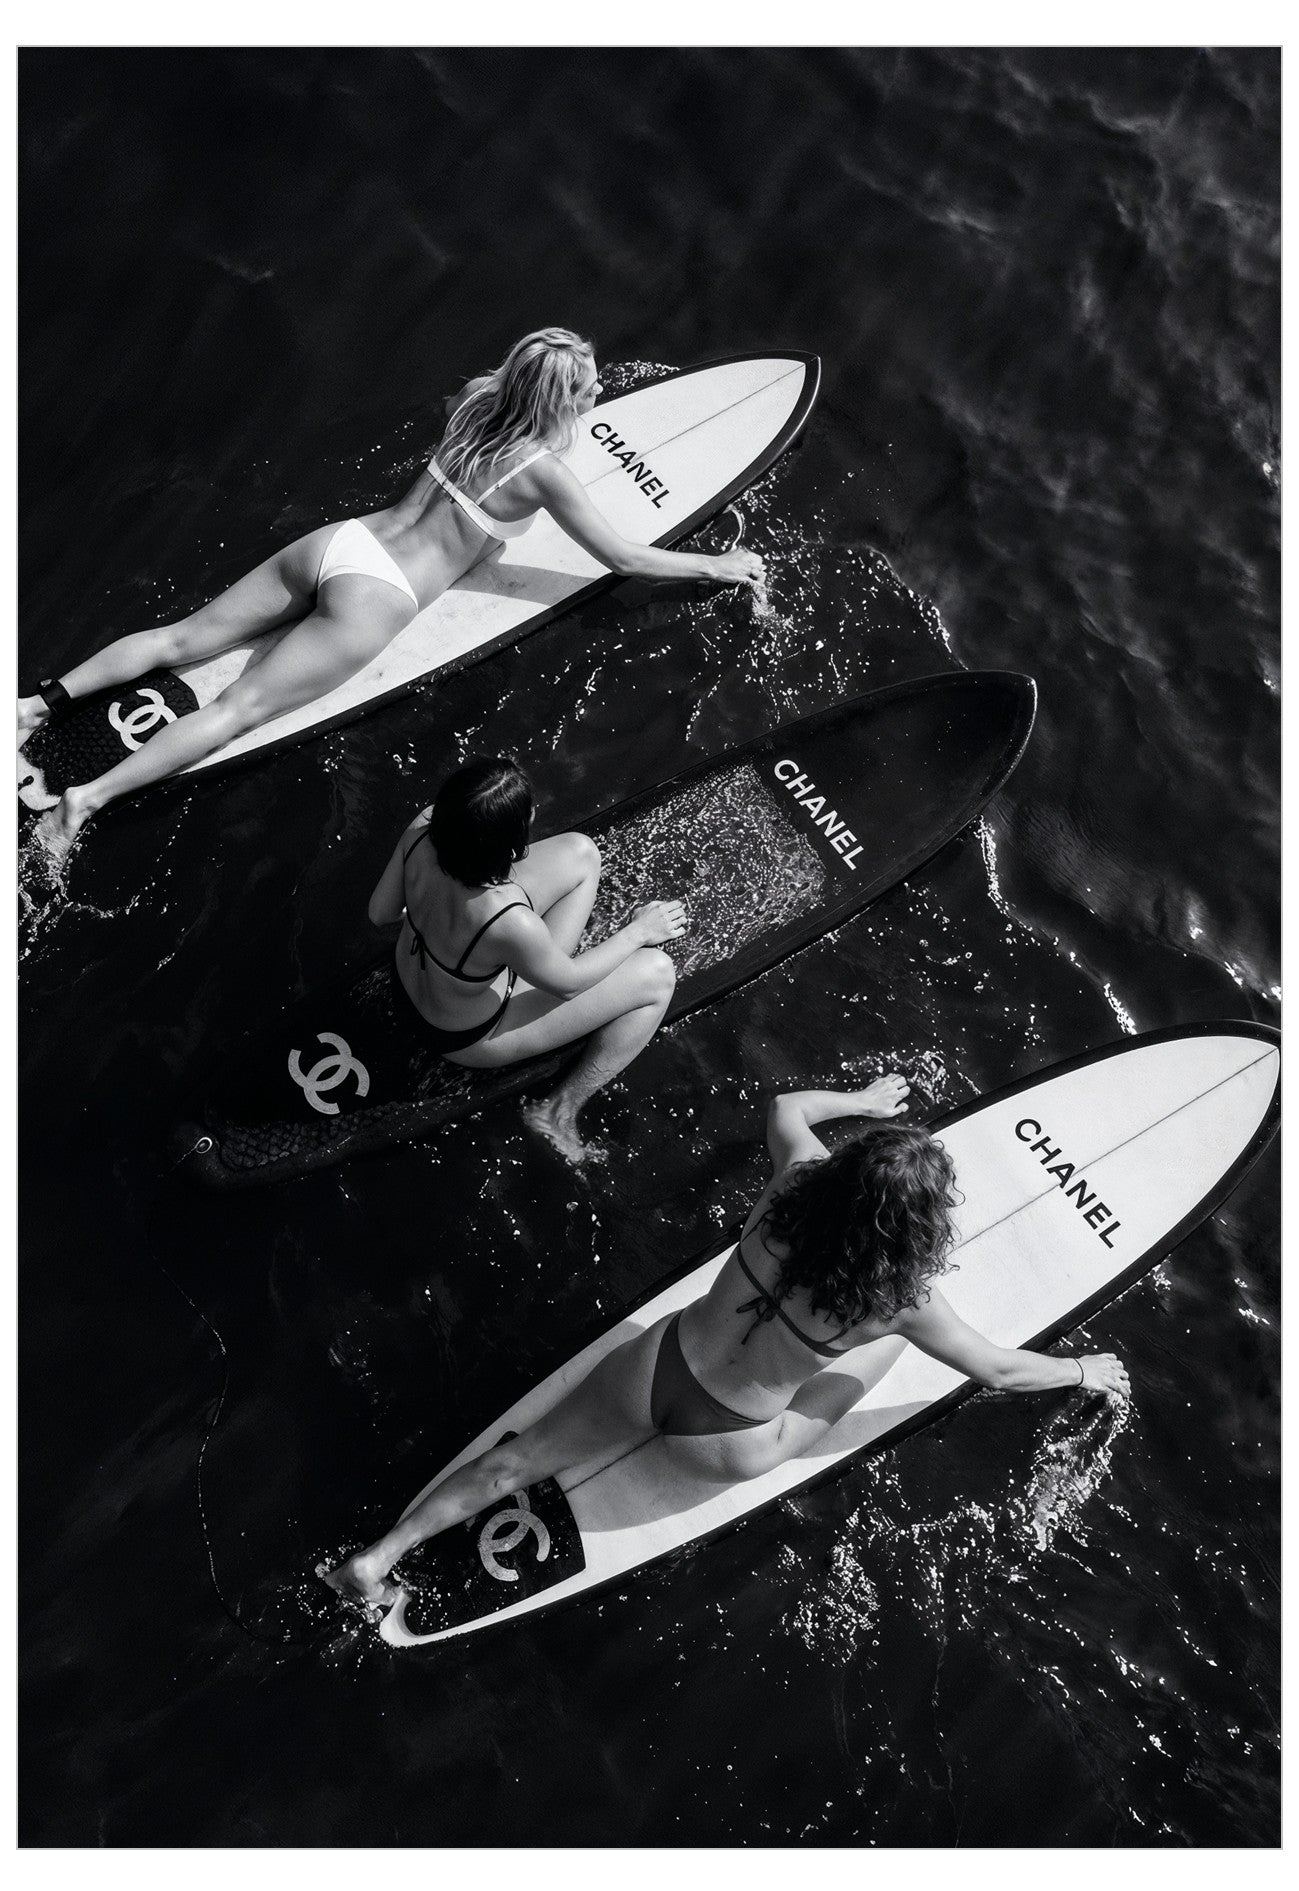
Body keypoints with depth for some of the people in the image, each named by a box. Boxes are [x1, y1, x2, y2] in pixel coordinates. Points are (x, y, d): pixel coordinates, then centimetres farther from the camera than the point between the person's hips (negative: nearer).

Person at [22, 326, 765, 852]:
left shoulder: (476, 402, 8)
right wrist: (715, 565, 11)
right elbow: (623, 558, -1)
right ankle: (91, 795, -14)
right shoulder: (544, 473, -9)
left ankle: (46, 698, 6)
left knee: (188, 635, 9)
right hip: (373, 600, -6)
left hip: (338, 539, 7)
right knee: (236, 709, -9)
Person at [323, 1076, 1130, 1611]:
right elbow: (1000, 1370, -6)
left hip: (652, 1367, 3)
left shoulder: (801, 1174, -15)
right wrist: (1083, 1370, 12)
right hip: (723, 1448, -3)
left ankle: (375, 1558, 19)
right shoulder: (904, 1301, -23)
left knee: (521, 1458, 18)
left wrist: (858, 1100, 24)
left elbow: (785, 1107, 8)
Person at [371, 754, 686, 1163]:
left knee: (581, 853, 4)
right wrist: (637, 932, -7)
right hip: (470, 1035, -6)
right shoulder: (508, 921, -44)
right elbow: (567, 983, -22)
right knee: (657, 974, -4)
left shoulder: (422, 830, -27)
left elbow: (380, 911, -8)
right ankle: (561, 1112, 9)